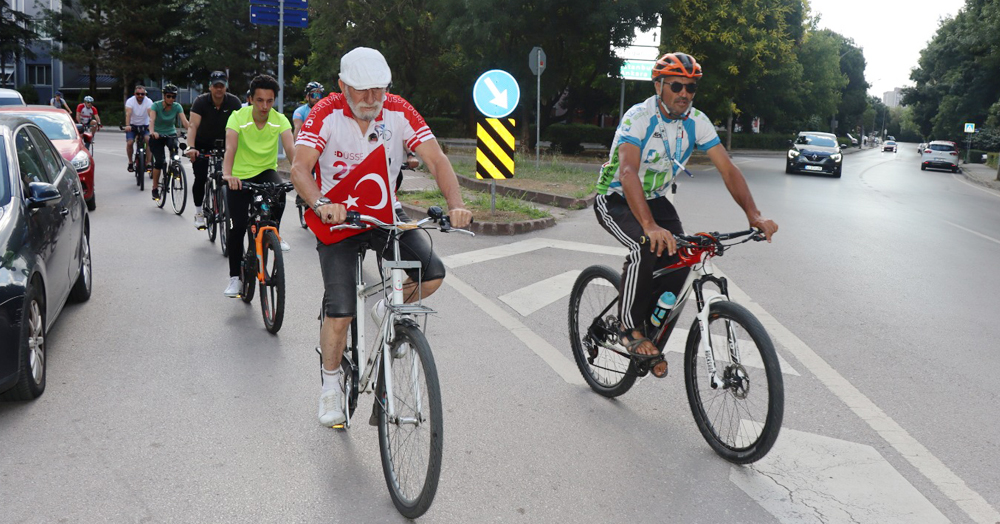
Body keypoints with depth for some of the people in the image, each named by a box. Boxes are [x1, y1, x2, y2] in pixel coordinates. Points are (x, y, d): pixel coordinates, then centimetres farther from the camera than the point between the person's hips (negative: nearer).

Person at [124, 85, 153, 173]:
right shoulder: (130, 101, -15)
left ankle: (148, 163, -18)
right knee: (129, 142, -17)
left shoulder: (148, 102, -15)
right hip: (132, 125, 0)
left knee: (149, 140, -25)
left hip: (144, 125, 0)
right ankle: (130, 162, 6)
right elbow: (128, 114, -29)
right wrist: (127, 125, -45)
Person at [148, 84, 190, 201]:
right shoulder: (156, 105, -15)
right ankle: (154, 189, -2)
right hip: (157, 136, -3)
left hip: (171, 134, 3)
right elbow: (152, 119, -30)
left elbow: (184, 121, -21)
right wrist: (152, 132, -50)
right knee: (159, 161, -16)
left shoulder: (177, 107, -9)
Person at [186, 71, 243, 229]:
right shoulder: (201, 101, -21)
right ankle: (199, 212, 7)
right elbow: (193, 125, -31)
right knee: (200, 178, -9)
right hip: (202, 144, -2)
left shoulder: (233, 101, -17)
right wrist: (191, 148, -46)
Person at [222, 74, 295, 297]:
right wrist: (227, 174, -49)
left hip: (266, 171, 1)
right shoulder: (238, 117, -18)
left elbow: (290, 149, -27)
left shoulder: (280, 120, -13)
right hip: (240, 176, -1)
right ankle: (235, 277, 13)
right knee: (237, 227, -4)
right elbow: (230, 148, -31)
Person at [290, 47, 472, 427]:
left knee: (431, 274, -19)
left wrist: (456, 205, -35)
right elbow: (300, 168, -26)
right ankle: (331, 383, 17)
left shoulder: (399, 112, -11)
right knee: (340, 311, -9)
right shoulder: (326, 113, -16)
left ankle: (389, 309, 14)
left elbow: (436, 159, -17)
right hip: (337, 216, -2)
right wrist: (321, 204, -47)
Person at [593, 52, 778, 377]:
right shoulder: (639, 118, -26)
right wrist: (650, 226, -56)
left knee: (679, 259, -16)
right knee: (646, 250, -32)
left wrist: (753, 214, -28)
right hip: (616, 199, -5)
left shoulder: (696, 121, -9)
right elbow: (628, 172, -41)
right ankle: (630, 329, -11)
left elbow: (728, 169, -13)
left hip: (654, 200, 6)